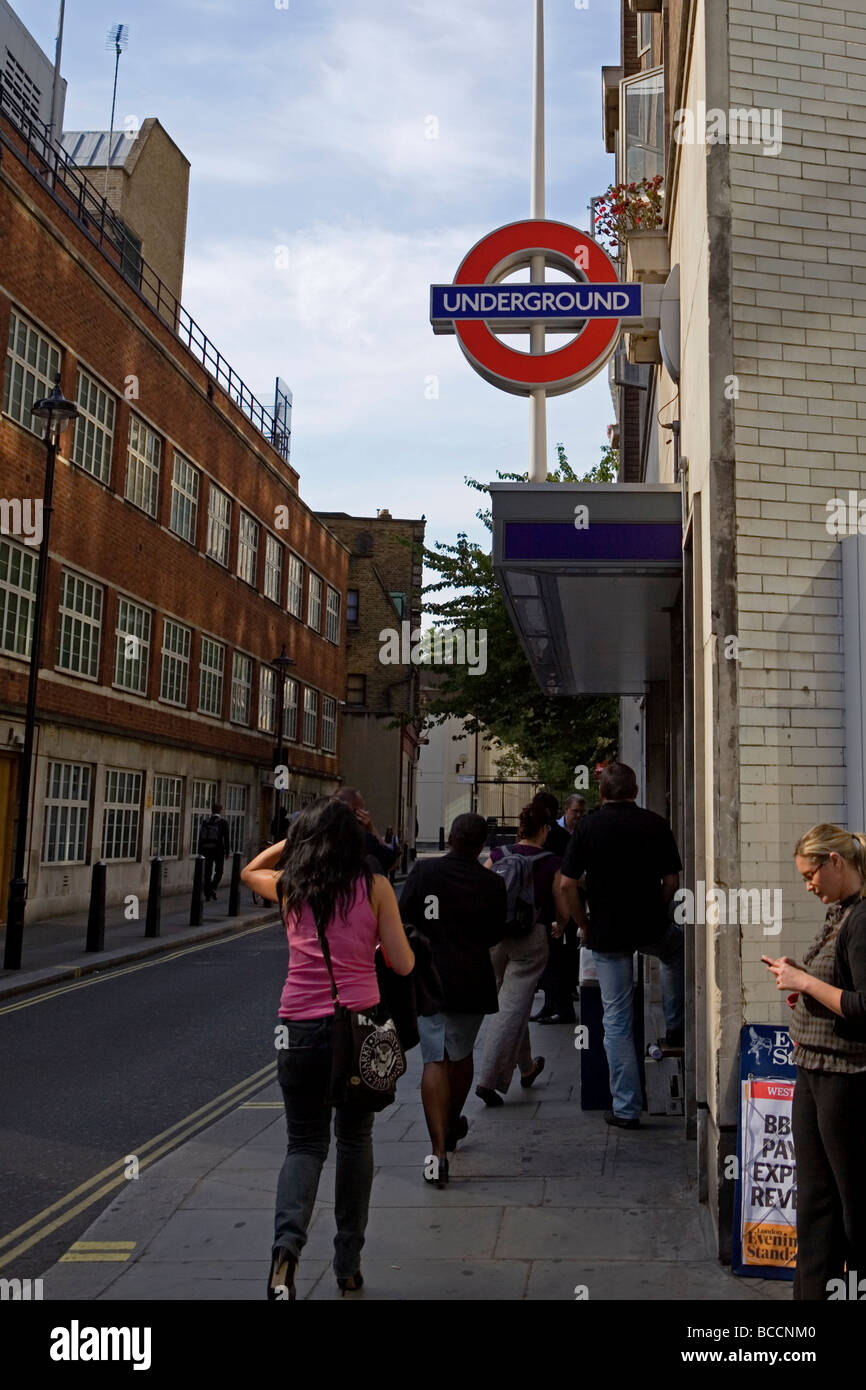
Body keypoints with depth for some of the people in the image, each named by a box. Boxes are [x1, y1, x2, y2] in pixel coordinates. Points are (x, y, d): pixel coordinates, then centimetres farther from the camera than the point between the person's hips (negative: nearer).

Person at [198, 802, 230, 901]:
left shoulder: (205, 821, 4)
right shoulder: (223, 823, -6)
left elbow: (200, 837, 6)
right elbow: (226, 839, -7)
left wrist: (200, 851, 11)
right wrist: (227, 852, 1)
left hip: (207, 850, 3)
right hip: (219, 850, -3)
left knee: (208, 872, 8)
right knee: (219, 871, 10)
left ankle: (207, 895, 8)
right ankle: (213, 889, -11)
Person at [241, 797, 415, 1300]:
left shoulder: (288, 886, 4)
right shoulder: (375, 887, -2)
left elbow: (250, 870, 27)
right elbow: (403, 965, -1)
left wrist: (294, 839, 24)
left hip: (300, 1028, 1)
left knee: (306, 1143, 11)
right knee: (355, 1139, 18)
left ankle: (288, 1243, -13)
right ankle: (349, 1263, 23)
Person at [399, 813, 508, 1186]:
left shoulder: (423, 870, -6)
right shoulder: (492, 884, -2)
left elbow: (401, 920, -5)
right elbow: (495, 935, 6)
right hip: (473, 981, 2)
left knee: (435, 1061, -3)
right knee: (461, 1054, 21)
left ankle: (438, 1151, -15)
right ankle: (452, 1127, 41)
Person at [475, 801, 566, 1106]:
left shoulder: (497, 856, 2)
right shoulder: (551, 864, -4)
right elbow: (563, 914, -1)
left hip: (494, 936, 4)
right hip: (531, 938, -4)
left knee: (510, 1004, 20)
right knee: (513, 1009, -1)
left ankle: (526, 1069, 36)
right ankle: (488, 1080, -7)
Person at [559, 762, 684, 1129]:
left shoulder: (588, 826, -6)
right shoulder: (655, 824, -2)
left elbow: (567, 885, -8)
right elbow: (672, 881, -1)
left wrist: (584, 924, 6)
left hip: (606, 933, -1)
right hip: (652, 927, 1)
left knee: (617, 1019, 6)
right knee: (677, 948, 36)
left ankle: (626, 1108, 9)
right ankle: (675, 1028, 38)